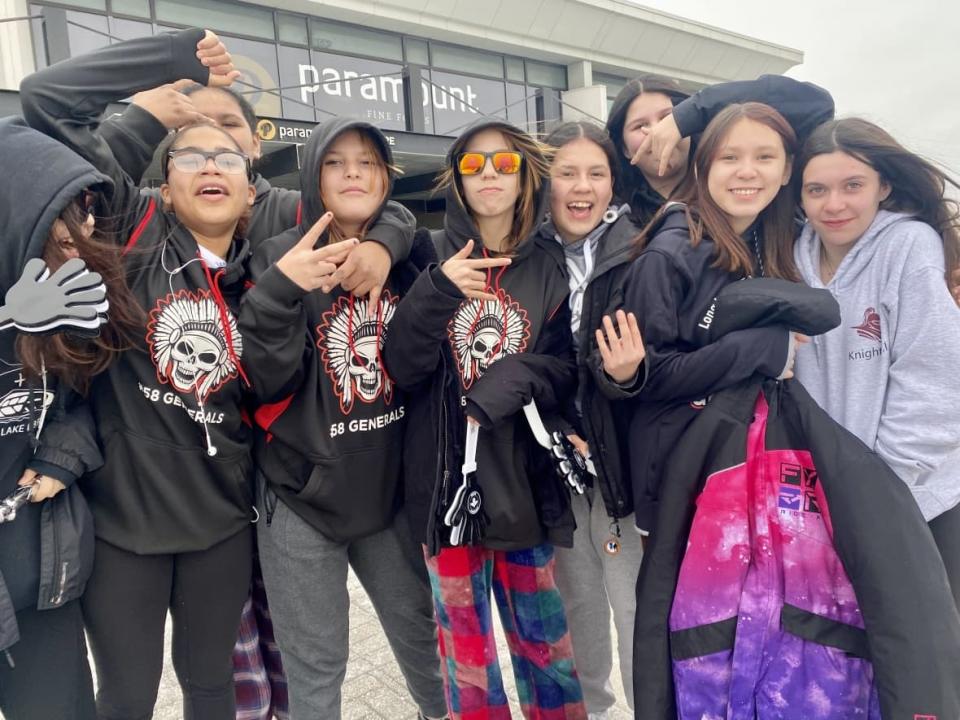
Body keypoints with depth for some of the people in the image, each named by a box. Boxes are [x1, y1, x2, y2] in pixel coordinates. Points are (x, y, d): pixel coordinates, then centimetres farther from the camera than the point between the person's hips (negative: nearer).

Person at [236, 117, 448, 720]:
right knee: (316, 664, 11)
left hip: (390, 488, 3)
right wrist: (280, 290, -29)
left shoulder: (406, 260, 2)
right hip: (303, 492, -3)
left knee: (419, 626, 21)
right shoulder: (281, 258, -7)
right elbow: (267, 380, -15)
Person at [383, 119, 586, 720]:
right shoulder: (433, 258, 0)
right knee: (465, 645, 14)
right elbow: (403, 367, -8)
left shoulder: (550, 264, 2)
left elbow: (568, 369, 1)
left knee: (542, 636, 14)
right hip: (446, 476, 0)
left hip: (523, 477, 0)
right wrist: (439, 291, -21)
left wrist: (515, 377, -18)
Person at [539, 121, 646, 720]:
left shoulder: (639, 254, -7)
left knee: (636, 601, 2)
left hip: (625, 454, -3)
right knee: (577, 598, 17)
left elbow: (655, 357, -11)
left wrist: (628, 373, -32)